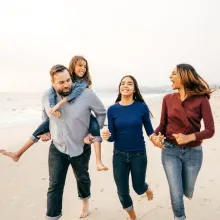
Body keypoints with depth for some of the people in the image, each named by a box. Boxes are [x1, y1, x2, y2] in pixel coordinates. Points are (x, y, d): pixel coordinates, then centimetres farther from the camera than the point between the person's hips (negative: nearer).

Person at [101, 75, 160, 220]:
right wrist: (106, 136, -28)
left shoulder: (142, 107, -9)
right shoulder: (112, 109, -7)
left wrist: (155, 140, -22)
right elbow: (112, 137, -5)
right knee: (122, 192, 10)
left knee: (138, 188, 15)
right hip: (119, 155, 1)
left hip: (139, 154, -1)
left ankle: (147, 188, 56)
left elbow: (149, 129, -1)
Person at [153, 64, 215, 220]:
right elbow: (163, 124, 3)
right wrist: (154, 135, -18)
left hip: (193, 152, -1)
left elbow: (210, 130, -13)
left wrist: (189, 137, -28)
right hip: (170, 151, 1)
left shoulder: (201, 100, -12)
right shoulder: (168, 99, -3)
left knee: (187, 192, 20)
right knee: (176, 194, 1)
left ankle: (187, 188, 59)